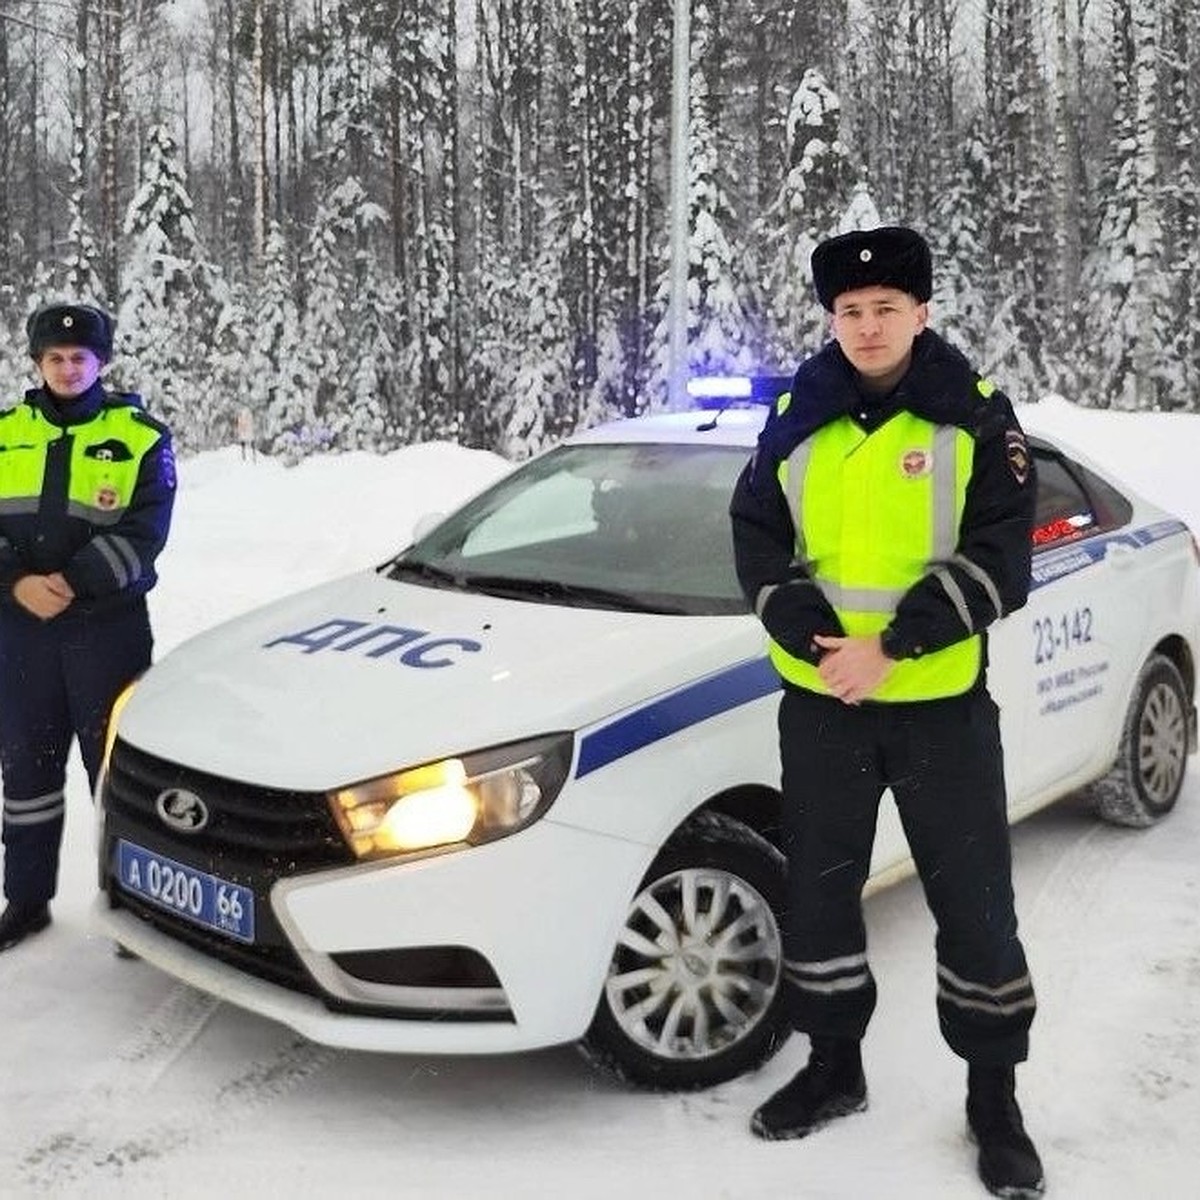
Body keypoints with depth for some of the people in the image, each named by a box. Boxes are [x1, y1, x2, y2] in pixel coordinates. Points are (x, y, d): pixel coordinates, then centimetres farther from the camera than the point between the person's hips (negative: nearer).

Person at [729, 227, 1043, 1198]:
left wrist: (889, 645, -20)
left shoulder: (976, 416, -5)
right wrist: (813, 636, -13)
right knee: (817, 892, 13)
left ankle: (995, 1100, 25)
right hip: (820, 701, 3)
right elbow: (757, 538, 3)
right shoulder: (798, 418, 3)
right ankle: (835, 1068, 33)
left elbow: (999, 561, -11)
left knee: (975, 905, 6)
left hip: (943, 704, -3)